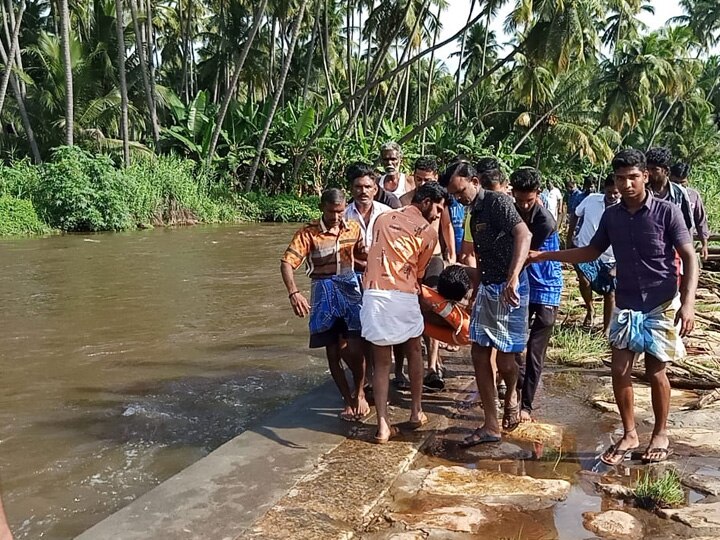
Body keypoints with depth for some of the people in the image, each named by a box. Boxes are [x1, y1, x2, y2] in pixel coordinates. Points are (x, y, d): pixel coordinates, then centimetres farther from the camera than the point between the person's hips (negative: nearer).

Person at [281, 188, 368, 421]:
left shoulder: (354, 228, 2)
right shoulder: (308, 233, -10)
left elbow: (363, 253, 18)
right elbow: (287, 263, -18)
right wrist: (293, 292, -33)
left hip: (350, 289, 1)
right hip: (324, 293, -1)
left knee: (354, 349, -9)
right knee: (333, 351, 5)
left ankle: (359, 392, 19)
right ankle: (348, 400, 23)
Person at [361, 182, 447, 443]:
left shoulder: (383, 218, 17)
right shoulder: (428, 231, 4)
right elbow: (418, 272, 9)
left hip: (373, 292, 3)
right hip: (403, 296, -3)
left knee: (381, 361, 9)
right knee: (414, 352, 21)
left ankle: (383, 425, 6)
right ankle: (416, 412, 31)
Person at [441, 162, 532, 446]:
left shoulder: (497, 201, -12)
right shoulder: (474, 215, 15)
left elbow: (523, 235, -28)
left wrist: (513, 278, -39)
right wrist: (476, 292, 24)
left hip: (509, 288, -9)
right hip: (487, 287, 9)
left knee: (504, 357, -3)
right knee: (479, 353, 5)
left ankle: (512, 394, 31)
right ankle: (491, 425, 13)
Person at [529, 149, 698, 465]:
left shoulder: (666, 212, -11)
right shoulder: (611, 216, 2)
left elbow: (689, 258, -10)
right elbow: (590, 252, 14)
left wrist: (688, 303, -21)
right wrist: (543, 256, 8)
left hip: (661, 305, -4)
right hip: (625, 305, 4)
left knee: (655, 372, 4)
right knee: (620, 370, 3)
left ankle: (661, 434, 25)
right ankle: (629, 435, 20)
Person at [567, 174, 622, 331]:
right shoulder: (591, 199, -6)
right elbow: (575, 216, 11)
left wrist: (618, 266, -13)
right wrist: (569, 239, 11)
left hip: (608, 258, 0)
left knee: (610, 293, 7)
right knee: (584, 279, -26)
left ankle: (606, 330, 23)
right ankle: (590, 311, 1)